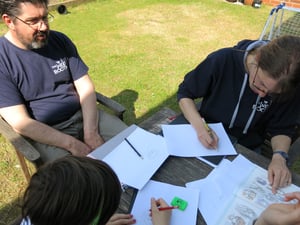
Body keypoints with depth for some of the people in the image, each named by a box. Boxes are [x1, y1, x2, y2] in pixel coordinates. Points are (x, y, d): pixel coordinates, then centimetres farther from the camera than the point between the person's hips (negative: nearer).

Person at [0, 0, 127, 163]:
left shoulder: (60, 40, 0)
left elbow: (85, 87, -2)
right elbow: (20, 122, -16)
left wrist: (91, 132, -16)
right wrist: (73, 144, -24)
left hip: (83, 115, 5)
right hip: (43, 132, -4)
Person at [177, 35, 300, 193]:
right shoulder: (222, 60, -26)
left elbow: (282, 128, -6)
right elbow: (185, 93, -13)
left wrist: (279, 156, -27)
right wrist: (199, 125, -29)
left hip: (246, 151, 2)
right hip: (207, 138, -1)